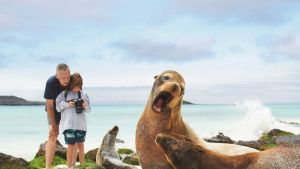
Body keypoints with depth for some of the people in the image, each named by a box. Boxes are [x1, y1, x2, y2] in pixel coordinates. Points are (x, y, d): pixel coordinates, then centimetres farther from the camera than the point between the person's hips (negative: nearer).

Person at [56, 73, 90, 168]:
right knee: (71, 144, -7)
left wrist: (86, 106, -12)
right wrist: (67, 104, -12)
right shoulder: (64, 94, 4)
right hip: (68, 124, -2)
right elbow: (58, 107, 3)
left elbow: (88, 109, 9)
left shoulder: (83, 94, 7)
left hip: (80, 123, 2)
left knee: (80, 144, 8)